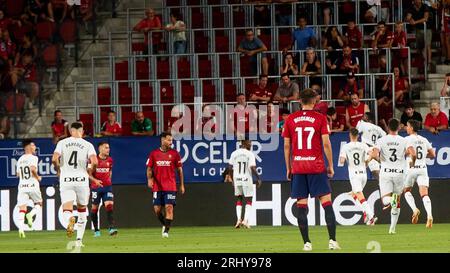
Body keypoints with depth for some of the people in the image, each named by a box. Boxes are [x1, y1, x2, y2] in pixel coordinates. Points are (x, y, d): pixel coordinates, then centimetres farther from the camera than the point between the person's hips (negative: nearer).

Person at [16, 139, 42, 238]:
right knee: (39, 204, 17)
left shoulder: (20, 159, 13)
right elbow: (33, 168, -22)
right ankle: (31, 215, -14)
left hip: (22, 186, 4)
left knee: (22, 209, 0)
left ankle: (21, 229, -17)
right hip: (32, 185, -4)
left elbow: (18, 174, 16)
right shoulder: (33, 158, -6)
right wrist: (38, 177, -6)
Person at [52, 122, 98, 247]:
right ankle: (79, 239, 17)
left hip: (66, 180, -1)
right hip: (82, 179, 1)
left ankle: (70, 219, -40)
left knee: (67, 210, -3)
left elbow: (54, 159, -9)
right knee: (82, 210, 18)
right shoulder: (87, 145, 2)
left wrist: (58, 170, 10)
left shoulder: (62, 143, 3)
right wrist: (88, 172, 8)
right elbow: (94, 162, -12)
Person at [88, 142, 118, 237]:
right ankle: (96, 230, 18)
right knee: (94, 208, 5)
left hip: (107, 186, 2)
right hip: (96, 187, -2)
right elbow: (89, 174, -7)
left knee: (109, 206, -15)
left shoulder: (110, 160, 5)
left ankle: (111, 228, -19)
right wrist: (95, 180, -23)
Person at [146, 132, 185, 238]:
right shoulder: (154, 154, 5)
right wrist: (149, 179, -10)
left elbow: (179, 169, 8)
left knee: (169, 207, -11)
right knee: (157, 209, 1)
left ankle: (166, 231, -8)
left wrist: (182, 185, 7)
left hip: (170, 186, -1)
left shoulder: (174, 153, 3)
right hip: (157, 186, 1)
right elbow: (149, 168, 9)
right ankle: (164, 224, 27)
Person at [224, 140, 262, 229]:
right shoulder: (250, 154, -8)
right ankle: (245, 220, -4)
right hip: (247, 180, -3)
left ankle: (239, 219, 2)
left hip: (237, 179, 3)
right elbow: (253, 168, -15)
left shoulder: (234, 154, 3)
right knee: (248, 201, 7)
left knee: (239, 200, 15)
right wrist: (258, 178, -5)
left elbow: (230, 168, 4)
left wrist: (232, 178, 15)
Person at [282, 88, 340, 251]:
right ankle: (332, 240, -8)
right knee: (326, 202, 0)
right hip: (316, 167, -2)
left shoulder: (290, 119, 6)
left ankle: (306, 243, 1)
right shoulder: (320, 118, -2)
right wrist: (330, 165, 2)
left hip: (297, 168, 2)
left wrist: (288, 168, 14)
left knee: (301, 206, 3)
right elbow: (326, 143, -6)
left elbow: (287, 146, 7)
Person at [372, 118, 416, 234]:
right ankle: (392, 228, 14)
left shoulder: (381, 140, -2)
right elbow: (413, 153, -15)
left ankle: (389, 201, -36)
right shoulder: (404, 141, -1)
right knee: (397, 203, 15)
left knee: (385, 200, 0)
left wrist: (379, 159, 9)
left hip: (385, 172, -1)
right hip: (399, 172, 1)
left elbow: (374, 155, -14)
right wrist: (412, 163, 7)